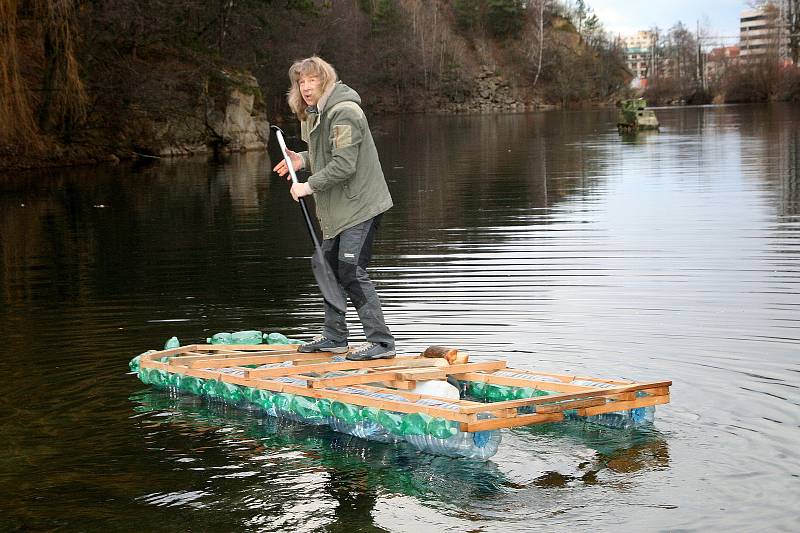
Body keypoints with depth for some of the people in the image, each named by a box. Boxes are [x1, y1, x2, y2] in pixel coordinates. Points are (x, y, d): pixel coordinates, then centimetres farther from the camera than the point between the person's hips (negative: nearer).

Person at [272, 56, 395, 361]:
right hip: (338, 209, 10)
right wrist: (303, 160, 8)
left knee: (352, 271, -13)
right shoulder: (316, 114, 14)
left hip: (360, 205, -10)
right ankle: (334, 337, 26)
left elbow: (344, 165, -24)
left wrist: (309, 186, -17)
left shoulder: (344, 112, -18)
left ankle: (381, 341, -9)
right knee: (330, 266, 15)